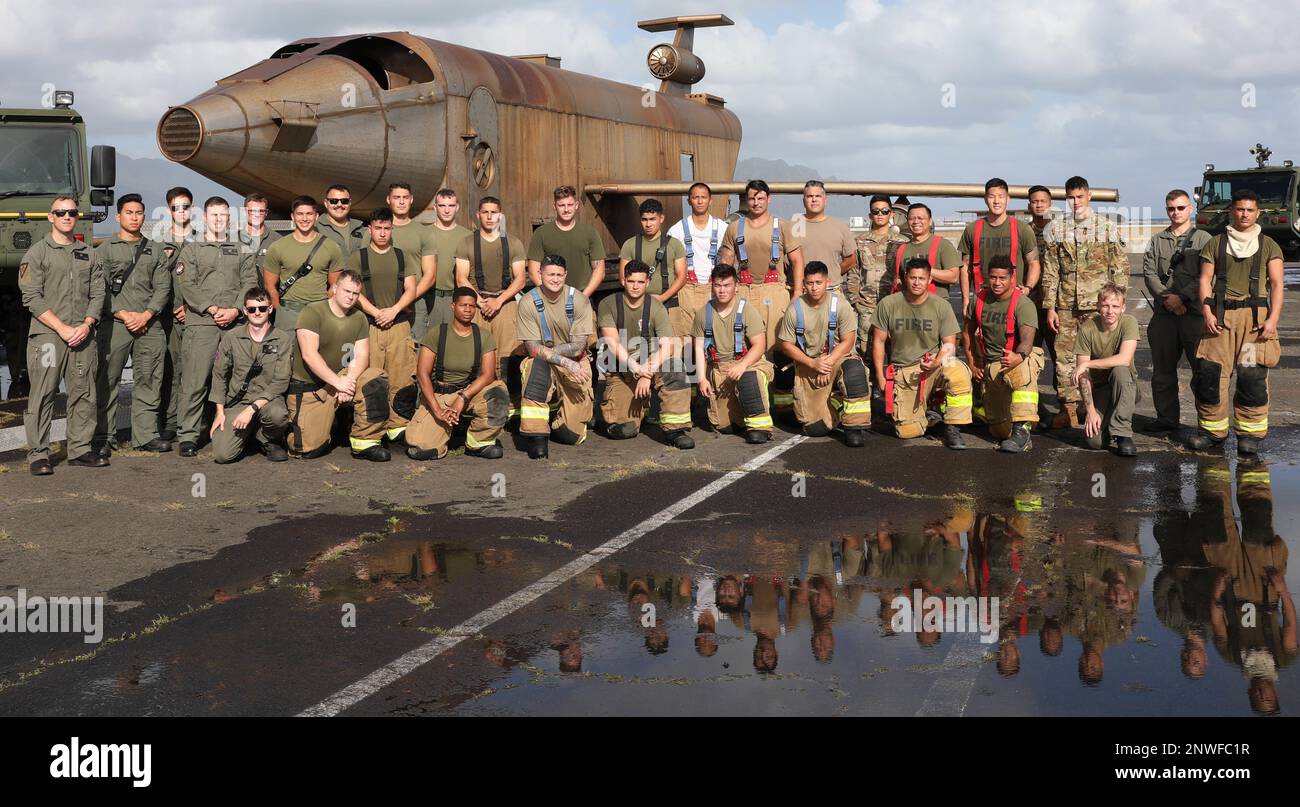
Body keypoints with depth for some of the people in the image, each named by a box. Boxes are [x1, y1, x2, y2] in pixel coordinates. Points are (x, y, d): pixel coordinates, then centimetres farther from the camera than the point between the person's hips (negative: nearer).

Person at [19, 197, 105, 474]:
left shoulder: (88, 254, 16)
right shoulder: (37, 253, 3)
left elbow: (98, 293, 10)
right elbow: (32, 298, -5)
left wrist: (86, 325, -6)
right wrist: (62, 328, -13)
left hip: (83, 335, 4)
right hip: (47, 335, -4)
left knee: (84, 394, 5)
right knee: (42, 395, -5)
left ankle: (80, 449, 14)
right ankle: (38, 455, -1)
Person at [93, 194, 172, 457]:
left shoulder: (155, 250, 15)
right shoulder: (105, 249, 7)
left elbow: (163, 287, 8)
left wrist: (146, 315, -6)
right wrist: (123, 314, -11)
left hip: (149, 324, 3)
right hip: (114, 324, -3)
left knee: (148, 381, 3)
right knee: (107, 381, -2)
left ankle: (146, 435, 10)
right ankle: (103, 438, 2)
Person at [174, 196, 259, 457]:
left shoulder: (241, 251, 18)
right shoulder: (191, 250, 12)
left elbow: (249, 284, 8)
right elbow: (187, 285, 0)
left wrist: (235, 310, -8)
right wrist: (213, 309, -11)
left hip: (235, 324, 2)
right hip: (201, 324, -2)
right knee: (195, 382, -7)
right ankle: (188, 435, -3)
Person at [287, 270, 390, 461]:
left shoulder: (359, 318, 4)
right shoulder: (313, 312, -12)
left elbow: (362, 356, -4)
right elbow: (309, 355, -22)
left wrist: (349, 380, -24)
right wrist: (338, 382, -29)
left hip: (340, 378, 4)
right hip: (307, 387, -4)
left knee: (376, 380, -26)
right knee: (309, 450, -14)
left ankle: (366, 442, -16)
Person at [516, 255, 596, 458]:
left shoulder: (578, 300, -9)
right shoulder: (529, 302, -10)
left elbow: (578, 347, -12)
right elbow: (532, 349, -15)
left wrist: (546, 351, -18)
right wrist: (566, 363, -25)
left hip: (576, 365, 1)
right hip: (543, 364, -1)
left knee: (572, 434, -6)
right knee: (537, 366, -40)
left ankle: (557, 424, 34)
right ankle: (536, 434, -30)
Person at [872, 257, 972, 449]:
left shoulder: (941, 306, -1)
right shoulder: (888, 304, 0)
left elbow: (949, 343, -1)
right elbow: (879, 341, 7)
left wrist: (938, 361, -23)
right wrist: (880, 377, 2)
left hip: (933, 365, -1)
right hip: (902, 371, 1)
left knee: (957, 370, -37)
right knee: (908, 432, -12)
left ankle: (952, 429, -21)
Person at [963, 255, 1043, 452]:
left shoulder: (1023, 304, -16)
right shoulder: (979, 300, -1)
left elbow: (1027, 339, -31)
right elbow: (968, 332, 16)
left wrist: (1018, 357, -53)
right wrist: (972, 364, 12)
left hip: (1017, 360, -4)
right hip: (989, 366, 4)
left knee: (1023, 370, -45)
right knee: (1000, 431, 5)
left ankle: (1021, 431, -44)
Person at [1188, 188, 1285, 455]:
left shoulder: (1268, 246, 11)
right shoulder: (1215, 243, 13)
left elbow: (1276, 284, 5)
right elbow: (1205, 279, 8)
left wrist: (1273, 318, -8)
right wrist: (1207, 312, -6)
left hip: (1256, 315, -1)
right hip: (1221, 315, 1)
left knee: (1252, 377, -7)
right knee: (1210, 373, -4)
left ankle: (1250, 433, 2)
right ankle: (1212, 429, 8)